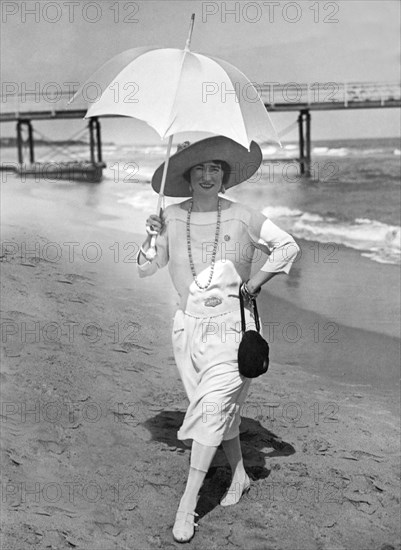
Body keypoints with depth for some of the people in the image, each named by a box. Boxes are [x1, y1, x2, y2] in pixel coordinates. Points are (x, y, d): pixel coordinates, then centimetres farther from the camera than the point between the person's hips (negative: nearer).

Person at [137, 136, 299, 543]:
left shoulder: (243, 218, -5)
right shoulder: (171, 218, 1)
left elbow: (288, 246, 7)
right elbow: (145, 269, 4)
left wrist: (255, 282, -1)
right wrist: (152, 237, -13)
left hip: (231, 325, -3)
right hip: (189, 325, 3)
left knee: (213, 406, -11)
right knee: (221, 408, 13)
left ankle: (187, 503, -2)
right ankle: (239, 475, 34)